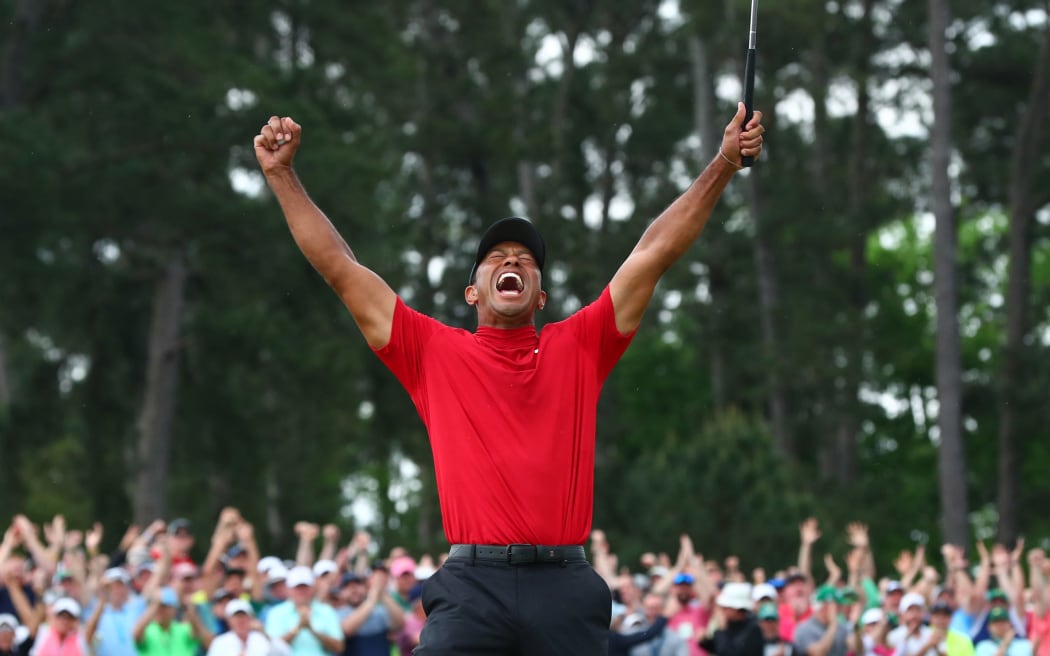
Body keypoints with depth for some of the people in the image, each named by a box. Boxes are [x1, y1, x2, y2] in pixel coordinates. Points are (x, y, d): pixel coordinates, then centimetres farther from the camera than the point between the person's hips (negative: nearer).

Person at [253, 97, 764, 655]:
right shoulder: (437, 353, 13)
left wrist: (724, 165, 13)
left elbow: (655, 252, 15)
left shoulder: (577, 347, 15)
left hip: (565, 587, 1)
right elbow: (340, 267, 13)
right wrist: (281, 175, 11)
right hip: (471, 584, -1)